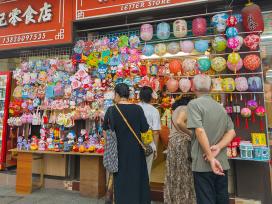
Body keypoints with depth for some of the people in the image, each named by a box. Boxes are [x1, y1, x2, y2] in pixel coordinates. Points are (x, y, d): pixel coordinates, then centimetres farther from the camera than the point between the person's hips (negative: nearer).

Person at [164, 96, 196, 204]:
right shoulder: (185, 108, -7)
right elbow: (179, 122, -25)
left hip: (174, 140, 9)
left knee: (176, 173, 14)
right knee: (183, 173, 1)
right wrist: (191, 134, -18)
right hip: (181, 141, -8)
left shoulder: (177, 109, 19)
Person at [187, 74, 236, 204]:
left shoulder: (194, 104, -10)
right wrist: (218, 147, -8)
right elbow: (231, 132, 5)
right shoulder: (220, 107, 11)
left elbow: (200, 131, -20)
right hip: (222, 163, 6)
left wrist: (210, 158, -18)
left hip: (203, 164, -6)